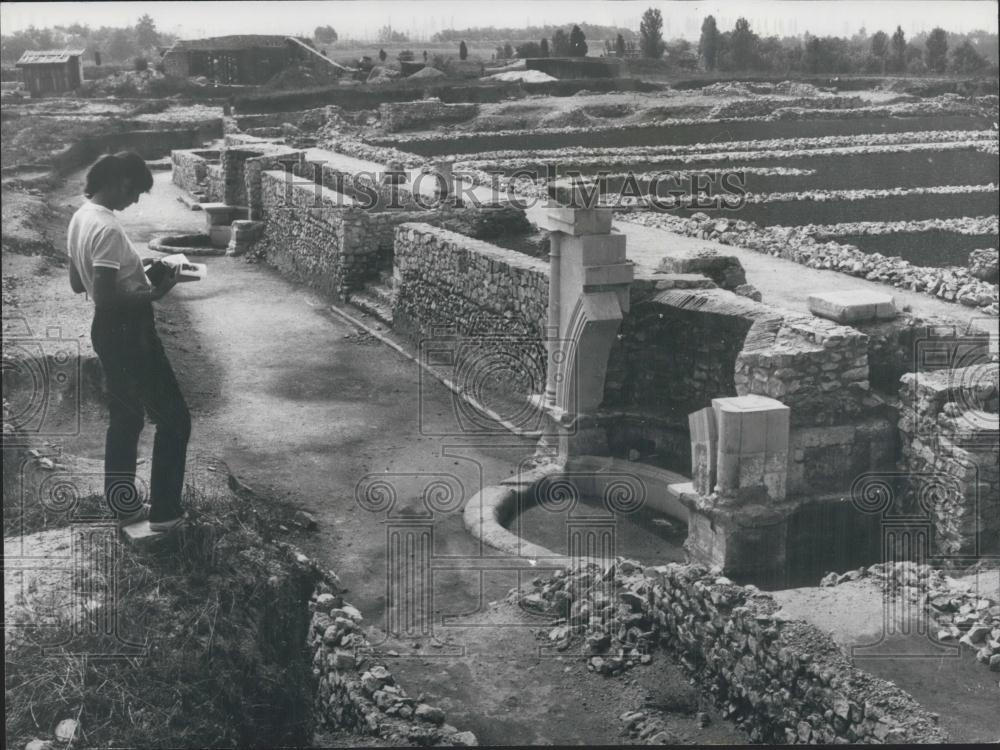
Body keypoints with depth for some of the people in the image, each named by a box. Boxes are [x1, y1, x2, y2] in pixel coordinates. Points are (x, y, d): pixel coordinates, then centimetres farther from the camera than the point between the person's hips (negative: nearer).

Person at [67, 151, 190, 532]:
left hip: (108, 331, 10)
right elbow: (105, 297, -28)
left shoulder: (80, 218, 6)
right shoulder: (107, 228, -25)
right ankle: (165, 511, 9)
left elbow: (78, 284, 15)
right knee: (173, 419, 2)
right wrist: (154, 292, -18)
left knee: (125, 417, 20)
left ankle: (124, 504, 29)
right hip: (128, 333, -10)